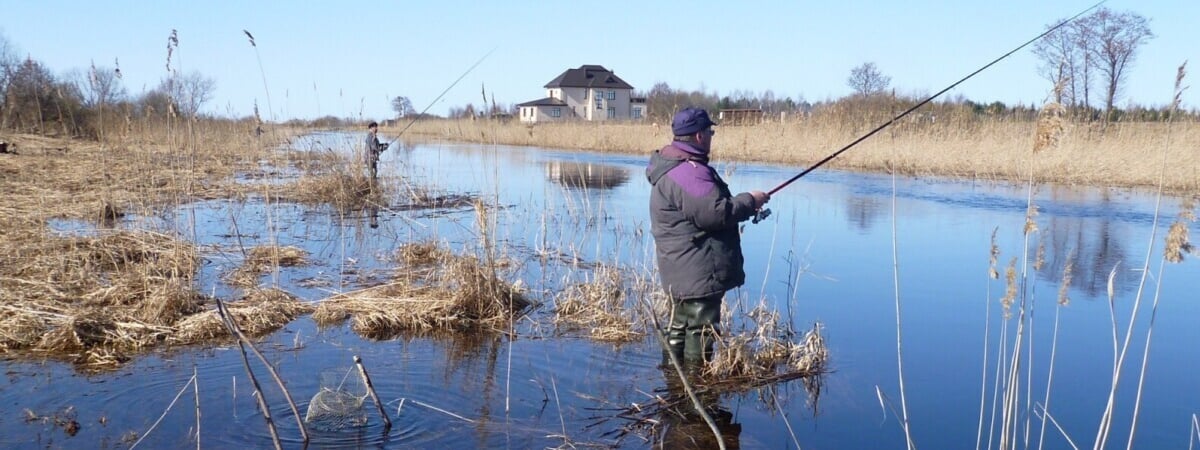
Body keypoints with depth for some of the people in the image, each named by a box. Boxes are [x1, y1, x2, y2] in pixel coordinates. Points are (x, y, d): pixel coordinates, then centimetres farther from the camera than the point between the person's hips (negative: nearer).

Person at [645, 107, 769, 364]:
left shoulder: (672, 166, 15)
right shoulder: (689, 171, -21)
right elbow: (714, 213, -26)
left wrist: (743, 206, 15)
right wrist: (749, 201, -11)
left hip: (682, 272, 11)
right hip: (699, 273, -11)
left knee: (680, 329, 19)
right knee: (700, 332, -4)